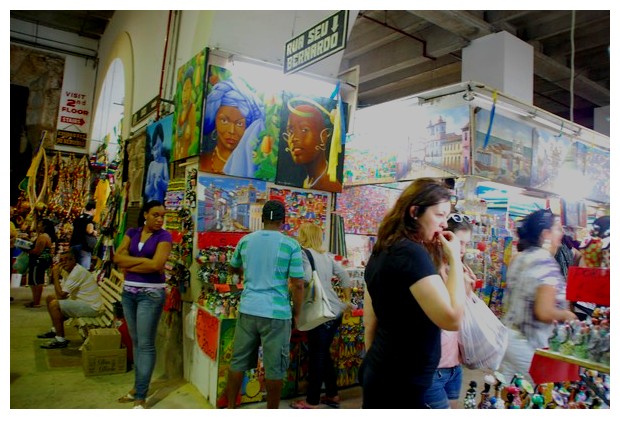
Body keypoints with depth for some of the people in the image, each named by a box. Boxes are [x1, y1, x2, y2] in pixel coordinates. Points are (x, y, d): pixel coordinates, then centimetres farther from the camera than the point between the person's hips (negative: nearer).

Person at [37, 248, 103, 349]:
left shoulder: (78, 272, -22)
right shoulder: (68, 271, 9)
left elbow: (61, 295, -23)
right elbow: (60, 294, 11)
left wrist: (56, 275, -17)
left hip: (91, 307, -11)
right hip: (81, 301, 11)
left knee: (54, 305, -22)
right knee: (50, 298, 18)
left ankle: (60, 340, -11)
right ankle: (55, 330, 30)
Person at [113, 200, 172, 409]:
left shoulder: (164, 236, -7)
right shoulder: (132, 232, 8)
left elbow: (156, 265, -19)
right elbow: (118, 257, -2)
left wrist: (129, 265, -8)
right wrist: (143, 260, -13)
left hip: (151, 293, -5)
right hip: (128, 292, 5)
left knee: (145, 344, -3)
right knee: (136, 341, 13)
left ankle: (141, 397, 3)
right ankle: (138, 386, 26)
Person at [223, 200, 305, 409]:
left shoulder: (245, 240, 5)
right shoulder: (291, 245, -8)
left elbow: (233, 268, 22)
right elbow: (297, 284, -9)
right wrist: (297, 313, 3)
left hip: (248, 309, 4)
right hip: (276, 313, -4)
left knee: (238, 361, 16)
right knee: (274, 368, 9)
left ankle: (230, 407, 27)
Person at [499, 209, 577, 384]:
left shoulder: (518, 259, 7)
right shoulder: (546, 263, -18)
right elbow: (544, 313, -24)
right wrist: (566, 314, -5)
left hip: (508, 335, 8)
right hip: (529, 344, -8)